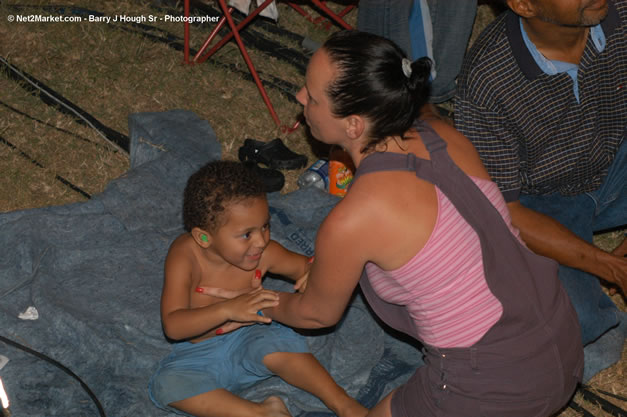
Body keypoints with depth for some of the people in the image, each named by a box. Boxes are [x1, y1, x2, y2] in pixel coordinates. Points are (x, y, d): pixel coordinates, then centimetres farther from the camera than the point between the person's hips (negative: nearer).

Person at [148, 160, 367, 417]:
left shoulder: (263, 253, -17)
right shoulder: (185, 257, -25)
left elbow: (306, 265, -2)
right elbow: (172, 325, -31)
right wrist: (228, 309, -45)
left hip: (247, 340, 1)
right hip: (199, 355, 0)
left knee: (276, 346, -32)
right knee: (166, 383, -30)